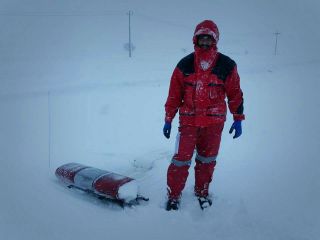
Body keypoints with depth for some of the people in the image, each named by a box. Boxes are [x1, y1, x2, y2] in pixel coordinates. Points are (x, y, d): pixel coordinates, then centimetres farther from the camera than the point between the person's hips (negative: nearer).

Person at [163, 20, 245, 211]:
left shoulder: (226, 65, -1)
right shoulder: (185, 64, -1)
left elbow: (235, 93, 5)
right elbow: (174, 94, 3)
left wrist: (238, 119, 4)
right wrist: (168, 119, 3)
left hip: (214, 123, 1)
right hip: (188, 121, -1)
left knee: (207, 160, 14)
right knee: (181, 159, -2)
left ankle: (202, 192, 34)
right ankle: (174, 195, 16)